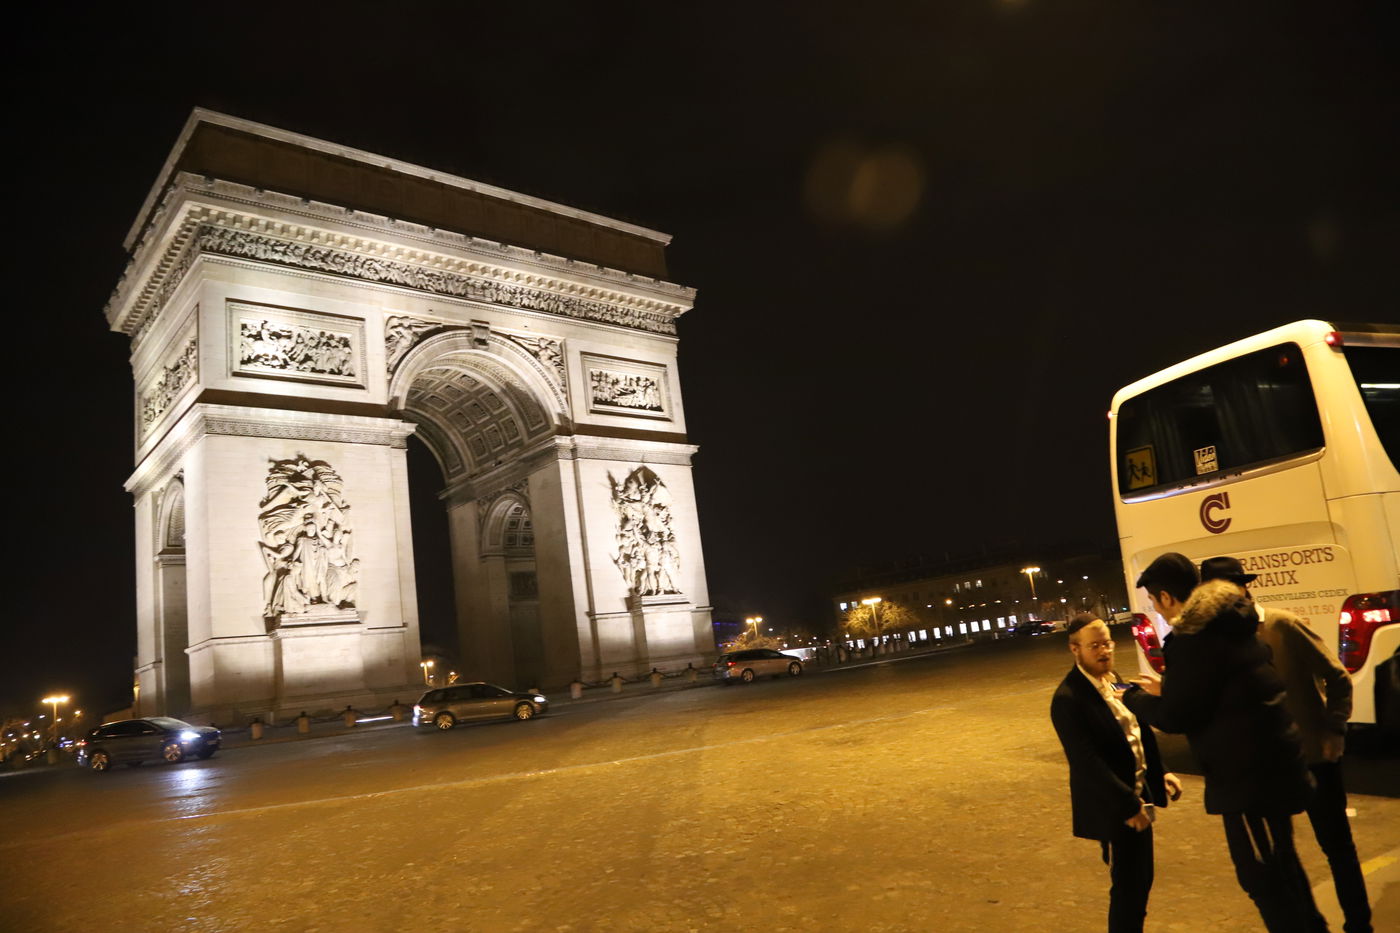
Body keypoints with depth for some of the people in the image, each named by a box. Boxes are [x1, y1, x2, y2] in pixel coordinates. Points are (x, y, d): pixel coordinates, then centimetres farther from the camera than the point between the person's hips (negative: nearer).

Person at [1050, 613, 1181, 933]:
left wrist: (1159, 775, 3)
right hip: (1113, 809, -8)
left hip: (1138, 799, 8)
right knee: (1127, 888, 4)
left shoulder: (1115, 682, 4)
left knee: (1141, 882, 20)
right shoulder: (1068, 699, -23)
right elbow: (1087, 762, -25)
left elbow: (1139, 735, 13)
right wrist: (1128, 805, -23)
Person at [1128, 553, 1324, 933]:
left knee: (1260, 873, 4)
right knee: (1279, 860, 26)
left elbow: (1177, 717, -18)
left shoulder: (1194, 637, -23)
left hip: (1248, 772, -10)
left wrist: (1133, 699, -3)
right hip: (1268, 761, 10)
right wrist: (1168, 689, 19)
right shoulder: (1225, 622, 7)